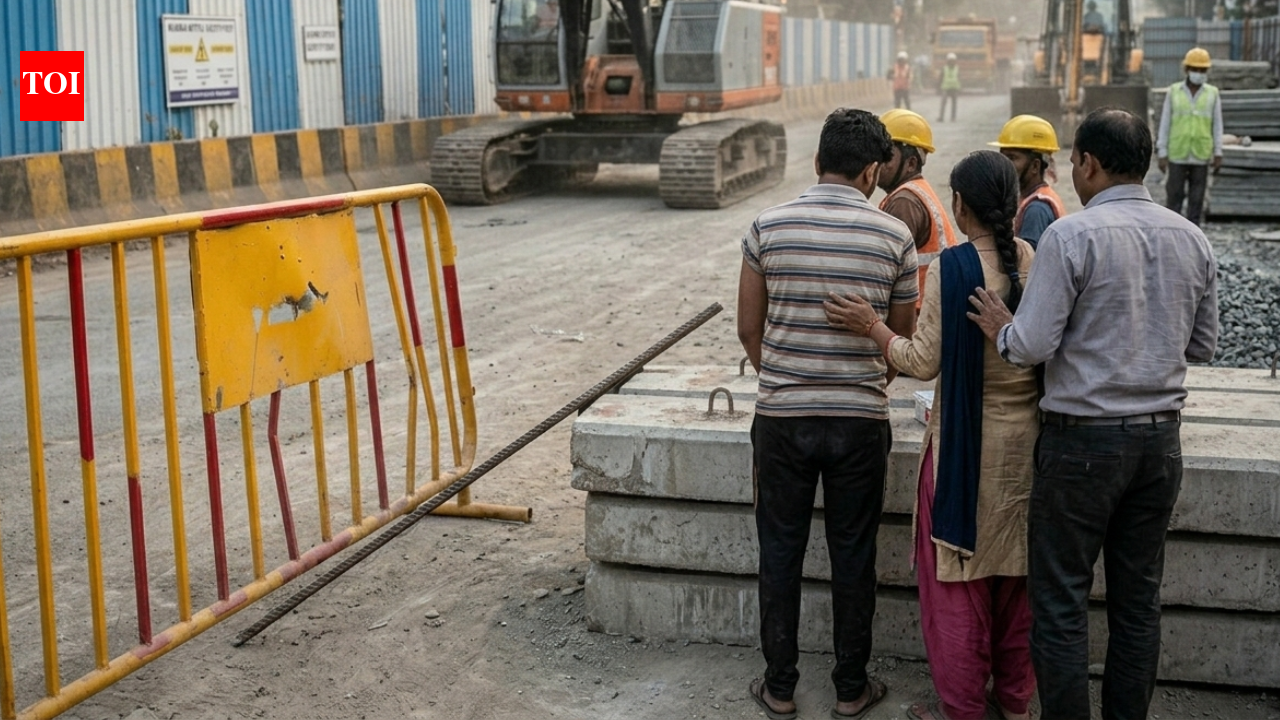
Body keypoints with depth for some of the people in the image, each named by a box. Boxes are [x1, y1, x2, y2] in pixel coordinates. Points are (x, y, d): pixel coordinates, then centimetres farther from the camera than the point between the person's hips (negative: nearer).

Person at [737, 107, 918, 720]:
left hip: (782, 417, 0)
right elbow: (901, 338, 4)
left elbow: (748, 328, 2)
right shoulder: (894, 237, -5)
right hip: (861, 418, 0)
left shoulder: (768, 227, -4)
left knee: (780, 554, 12)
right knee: (853, 558, 12)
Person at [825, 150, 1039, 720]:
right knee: (1015, 570, 17)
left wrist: (871, 327, -4)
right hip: (1026, 439, 5)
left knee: (957, 576, 9)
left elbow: (925, 362, -15)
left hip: (964, 442, -5)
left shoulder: (951, 268, -17)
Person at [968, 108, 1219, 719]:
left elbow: (1033, 346, -16)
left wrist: (1001, 328, 4)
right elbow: (1203, 346, 13)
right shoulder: (1192, 240, 5)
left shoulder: (1071, 235, -14)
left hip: (1084, 439, -6)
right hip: (1160, 439, 6)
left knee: (1060, 601, 4)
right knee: (1138, 598, 15)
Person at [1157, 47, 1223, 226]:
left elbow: (1217, 125, 6)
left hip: (1201, 156, 1)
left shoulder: (1212, 94, 4)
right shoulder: (1173, 92, 2)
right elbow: (1164, 124, 3)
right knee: (1174, 196, 1)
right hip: (1177, 155, -1)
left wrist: (1218, 153, 1)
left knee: (1196, 199, 5)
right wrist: (1162, 154, -1)